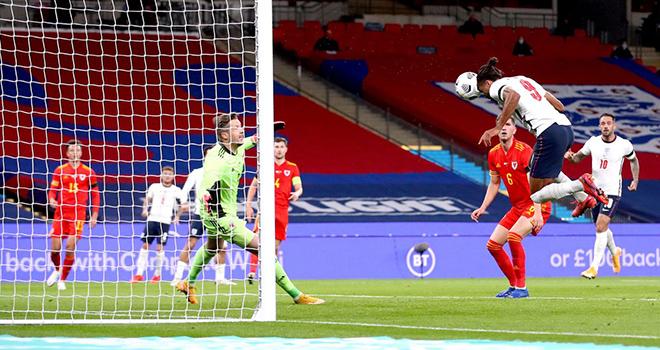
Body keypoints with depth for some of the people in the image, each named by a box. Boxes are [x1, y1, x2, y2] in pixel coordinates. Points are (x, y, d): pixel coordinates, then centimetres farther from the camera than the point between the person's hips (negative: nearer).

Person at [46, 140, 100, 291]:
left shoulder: (88, 172, 5)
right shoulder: (60, 170, 7)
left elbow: (95, 194, 11)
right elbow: (52, 190, 12)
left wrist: (94, 215, 5)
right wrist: (52, 200, -11)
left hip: (78, 214, -1)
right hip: (61, 212, 1)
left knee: (70, 247, -12)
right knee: (55, 248, -4)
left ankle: (62, 280, 4)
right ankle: (57, 270, 28)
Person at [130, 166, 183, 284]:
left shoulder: (176, 191, 6)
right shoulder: (154, 187, 10)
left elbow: (182, 206, 14)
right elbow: (147, 200, 16)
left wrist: (177, 217, 0)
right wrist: (145, 210, -2)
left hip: (165, 221, -2)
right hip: (152, 219, 2)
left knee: (160, 248, -7)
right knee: (145, 245, -1)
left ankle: (157, 274, 7)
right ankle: (139, 273, 4)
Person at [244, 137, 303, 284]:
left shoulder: (292, 168, 10)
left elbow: (299, 188, 8)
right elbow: (253, 185, 13)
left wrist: (297, 193, -16)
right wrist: (248, 205, 5)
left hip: (282, 210, 2)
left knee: (275, 245, 4)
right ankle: (252, 272, -21)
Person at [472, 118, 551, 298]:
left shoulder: (524, 150, -19)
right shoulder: (493, 154, 4)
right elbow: (494, 184, 19)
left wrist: (537, 212, -33)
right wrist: (483, 208, 11)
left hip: (536, 205, -8)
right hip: (518, 207, 8)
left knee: (514, 235, -30)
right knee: (492, 244, 4)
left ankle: (521, 287, -21)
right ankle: (514, 285, 18)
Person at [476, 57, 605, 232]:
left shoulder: (496, 86, 5)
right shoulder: (524, 80, 28)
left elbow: (513, 95, -22)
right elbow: (559, 106, 24)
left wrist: (497, 128, -22)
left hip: (549, 133, -8)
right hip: (566, 129, 8)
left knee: (536, 196, 0)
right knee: (534, 165, 36)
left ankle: (581, 184, -18)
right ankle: (583, 198, 26)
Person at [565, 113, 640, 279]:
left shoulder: (624, 145, -6)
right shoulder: (593, 142, 0)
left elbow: (633, 160, 14)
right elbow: (579, 157, 13)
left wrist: (635, 181, 6)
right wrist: (570, 156, -10)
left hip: (612, 192, -4)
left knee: (601, 228, -17)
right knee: (601, 228, 15)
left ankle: (594, 267, -17)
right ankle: (614, 252, 46)